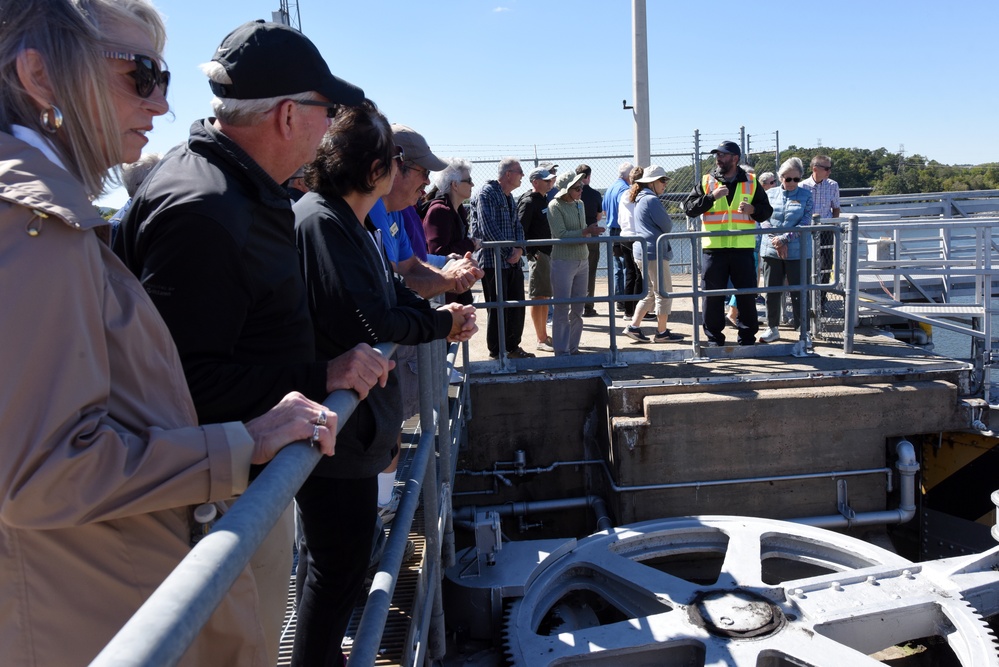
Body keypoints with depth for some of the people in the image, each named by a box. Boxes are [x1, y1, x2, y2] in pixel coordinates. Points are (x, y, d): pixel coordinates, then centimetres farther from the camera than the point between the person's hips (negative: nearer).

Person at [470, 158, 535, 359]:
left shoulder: (509, 197, 16)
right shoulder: (486, 193, -12)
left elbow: (517, 226, 15)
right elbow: (488, 229, -20)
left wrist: (520, 248, -4)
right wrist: (509, 251, -18)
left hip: (513, 261, 8)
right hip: (493, 261, -8)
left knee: (517, 306, 12)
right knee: (498, 309, -1)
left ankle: (513, 347, 26)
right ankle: (496, 352, 11)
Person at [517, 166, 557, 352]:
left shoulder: (544, 199, 15)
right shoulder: (529, 202, -13)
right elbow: (520, 229, -18)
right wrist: (532, 252, -21)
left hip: (547, 252, 9)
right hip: (537, 254, -9)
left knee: (545, 296, 15)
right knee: (537, 297, -3)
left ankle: (544, 335, 25)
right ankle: (541, 341, 2)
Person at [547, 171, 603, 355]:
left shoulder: (579, 204, 11)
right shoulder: (555, 206, -10)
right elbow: (561, 234, -18)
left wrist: (592, 231, -3)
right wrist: (585, 232, -22)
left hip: (582, 261, 7)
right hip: (563, 262, -7)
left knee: (578, 309, 11)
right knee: (562, 309, -2)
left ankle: (573, 348, 21)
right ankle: (561, 351, 5)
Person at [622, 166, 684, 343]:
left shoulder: (640, 200, 17)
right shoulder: (652, 200, -14)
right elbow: (668, 226, -13)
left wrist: (657, 231, 8)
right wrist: (662, 231, 6)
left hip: (642, 252, 10)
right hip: (655, 252, -10)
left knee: (650, 292, 16)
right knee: (663, 293, 0)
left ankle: (634, 326, 12)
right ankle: (662, 332, 6)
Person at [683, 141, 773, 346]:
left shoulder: (751, 183, 9)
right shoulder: (706, 181, 7)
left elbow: (766, 211, 11)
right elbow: (688, 208, -1)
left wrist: (752, 209, -10)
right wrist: (711, 197, -13)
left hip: (743, 248, 1)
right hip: (713, 247, 0)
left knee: (747, 294, 5)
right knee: (713, 295, 3)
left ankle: (748, 336, 16)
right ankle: (714, 337, 14)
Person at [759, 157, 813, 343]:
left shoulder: (805, 196, 3)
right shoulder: (770, 195, 8)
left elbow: (805, 223, -6)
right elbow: (764, 221, 1)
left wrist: (783, 239, -14)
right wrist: (777, 243, -11)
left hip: (797, 251, -2)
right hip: (772, 251, 2)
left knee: (799, 292, 0)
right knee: (772, 291, 6)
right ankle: (772, 328, 18)